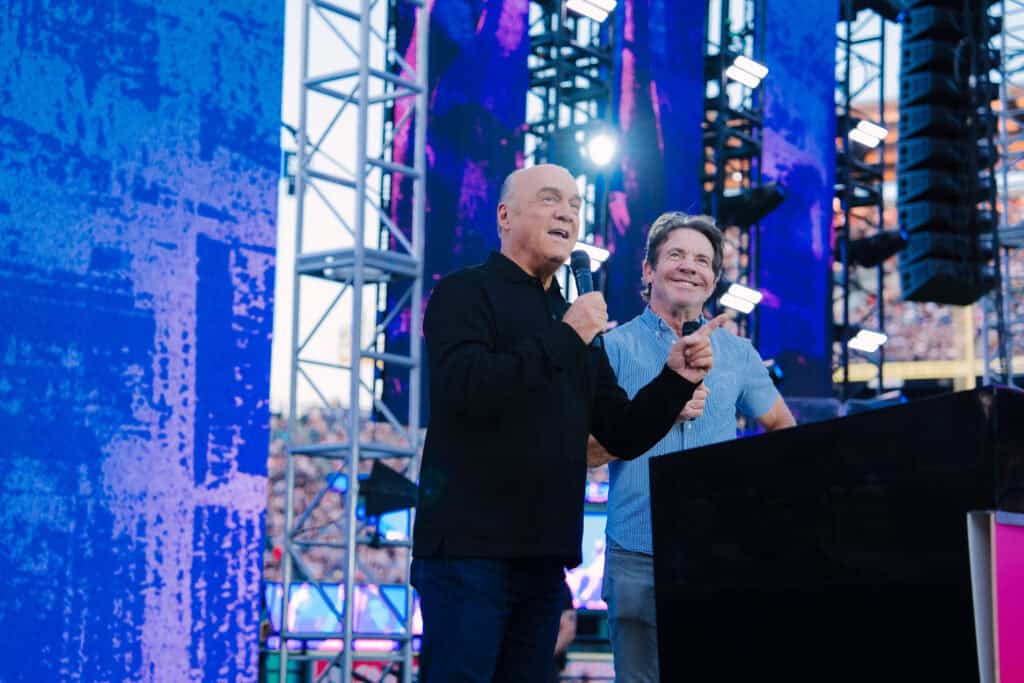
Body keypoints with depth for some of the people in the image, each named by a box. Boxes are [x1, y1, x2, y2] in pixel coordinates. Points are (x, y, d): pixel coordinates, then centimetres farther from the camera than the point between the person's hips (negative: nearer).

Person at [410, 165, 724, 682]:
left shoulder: (574, 323, 18)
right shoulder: (465, 292, -1)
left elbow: (623, 436, 16)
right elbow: (467, 389, -20)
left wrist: (677, 378, 0)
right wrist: (564, 337, -16)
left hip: (544, 556, 7)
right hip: (470, 547, -7)